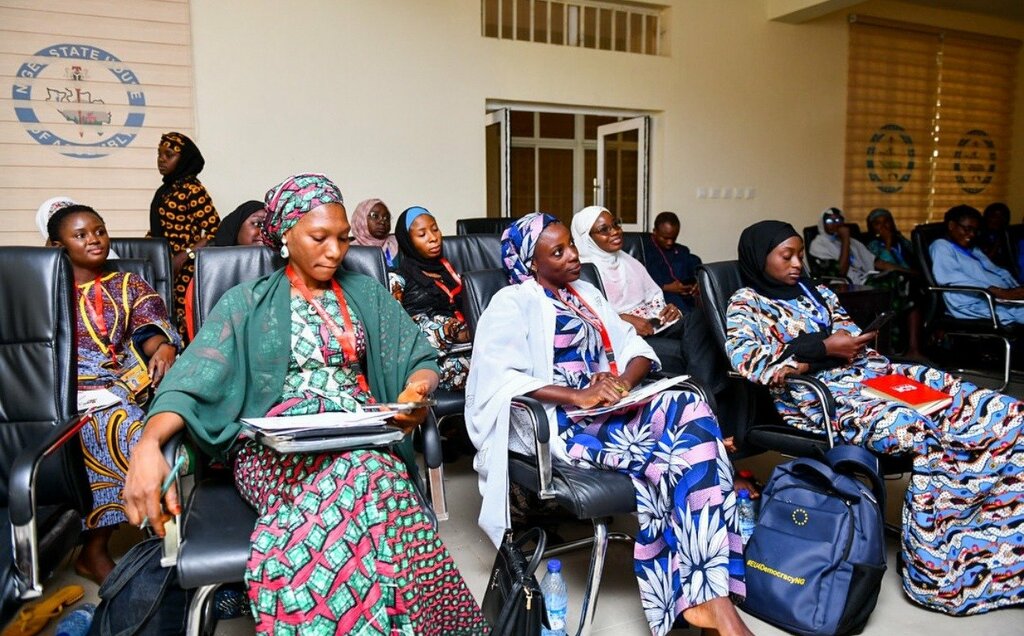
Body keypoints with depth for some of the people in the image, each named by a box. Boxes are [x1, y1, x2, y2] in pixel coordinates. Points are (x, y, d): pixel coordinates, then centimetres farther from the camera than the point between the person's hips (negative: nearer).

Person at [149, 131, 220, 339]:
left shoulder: (192, 188, -8)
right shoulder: (164, 190, 16)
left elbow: (216, 233, -15)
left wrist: (184, 257, -18)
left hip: (184, 273, -7)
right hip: (164, 271, 7)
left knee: (184, 323, -10)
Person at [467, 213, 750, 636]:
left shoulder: (587, 294, 22)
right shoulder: (512, 303, -1)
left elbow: (634, 346, 16)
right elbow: (498, 375, -17)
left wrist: (624, 381, -8)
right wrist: (577, 396, -24)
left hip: (607, 408, 7)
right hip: (555, 419, -7)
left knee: (689, 409, -22)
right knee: (669, 457, -26)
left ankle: (704, 593, -23)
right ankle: (705, 594, -14)